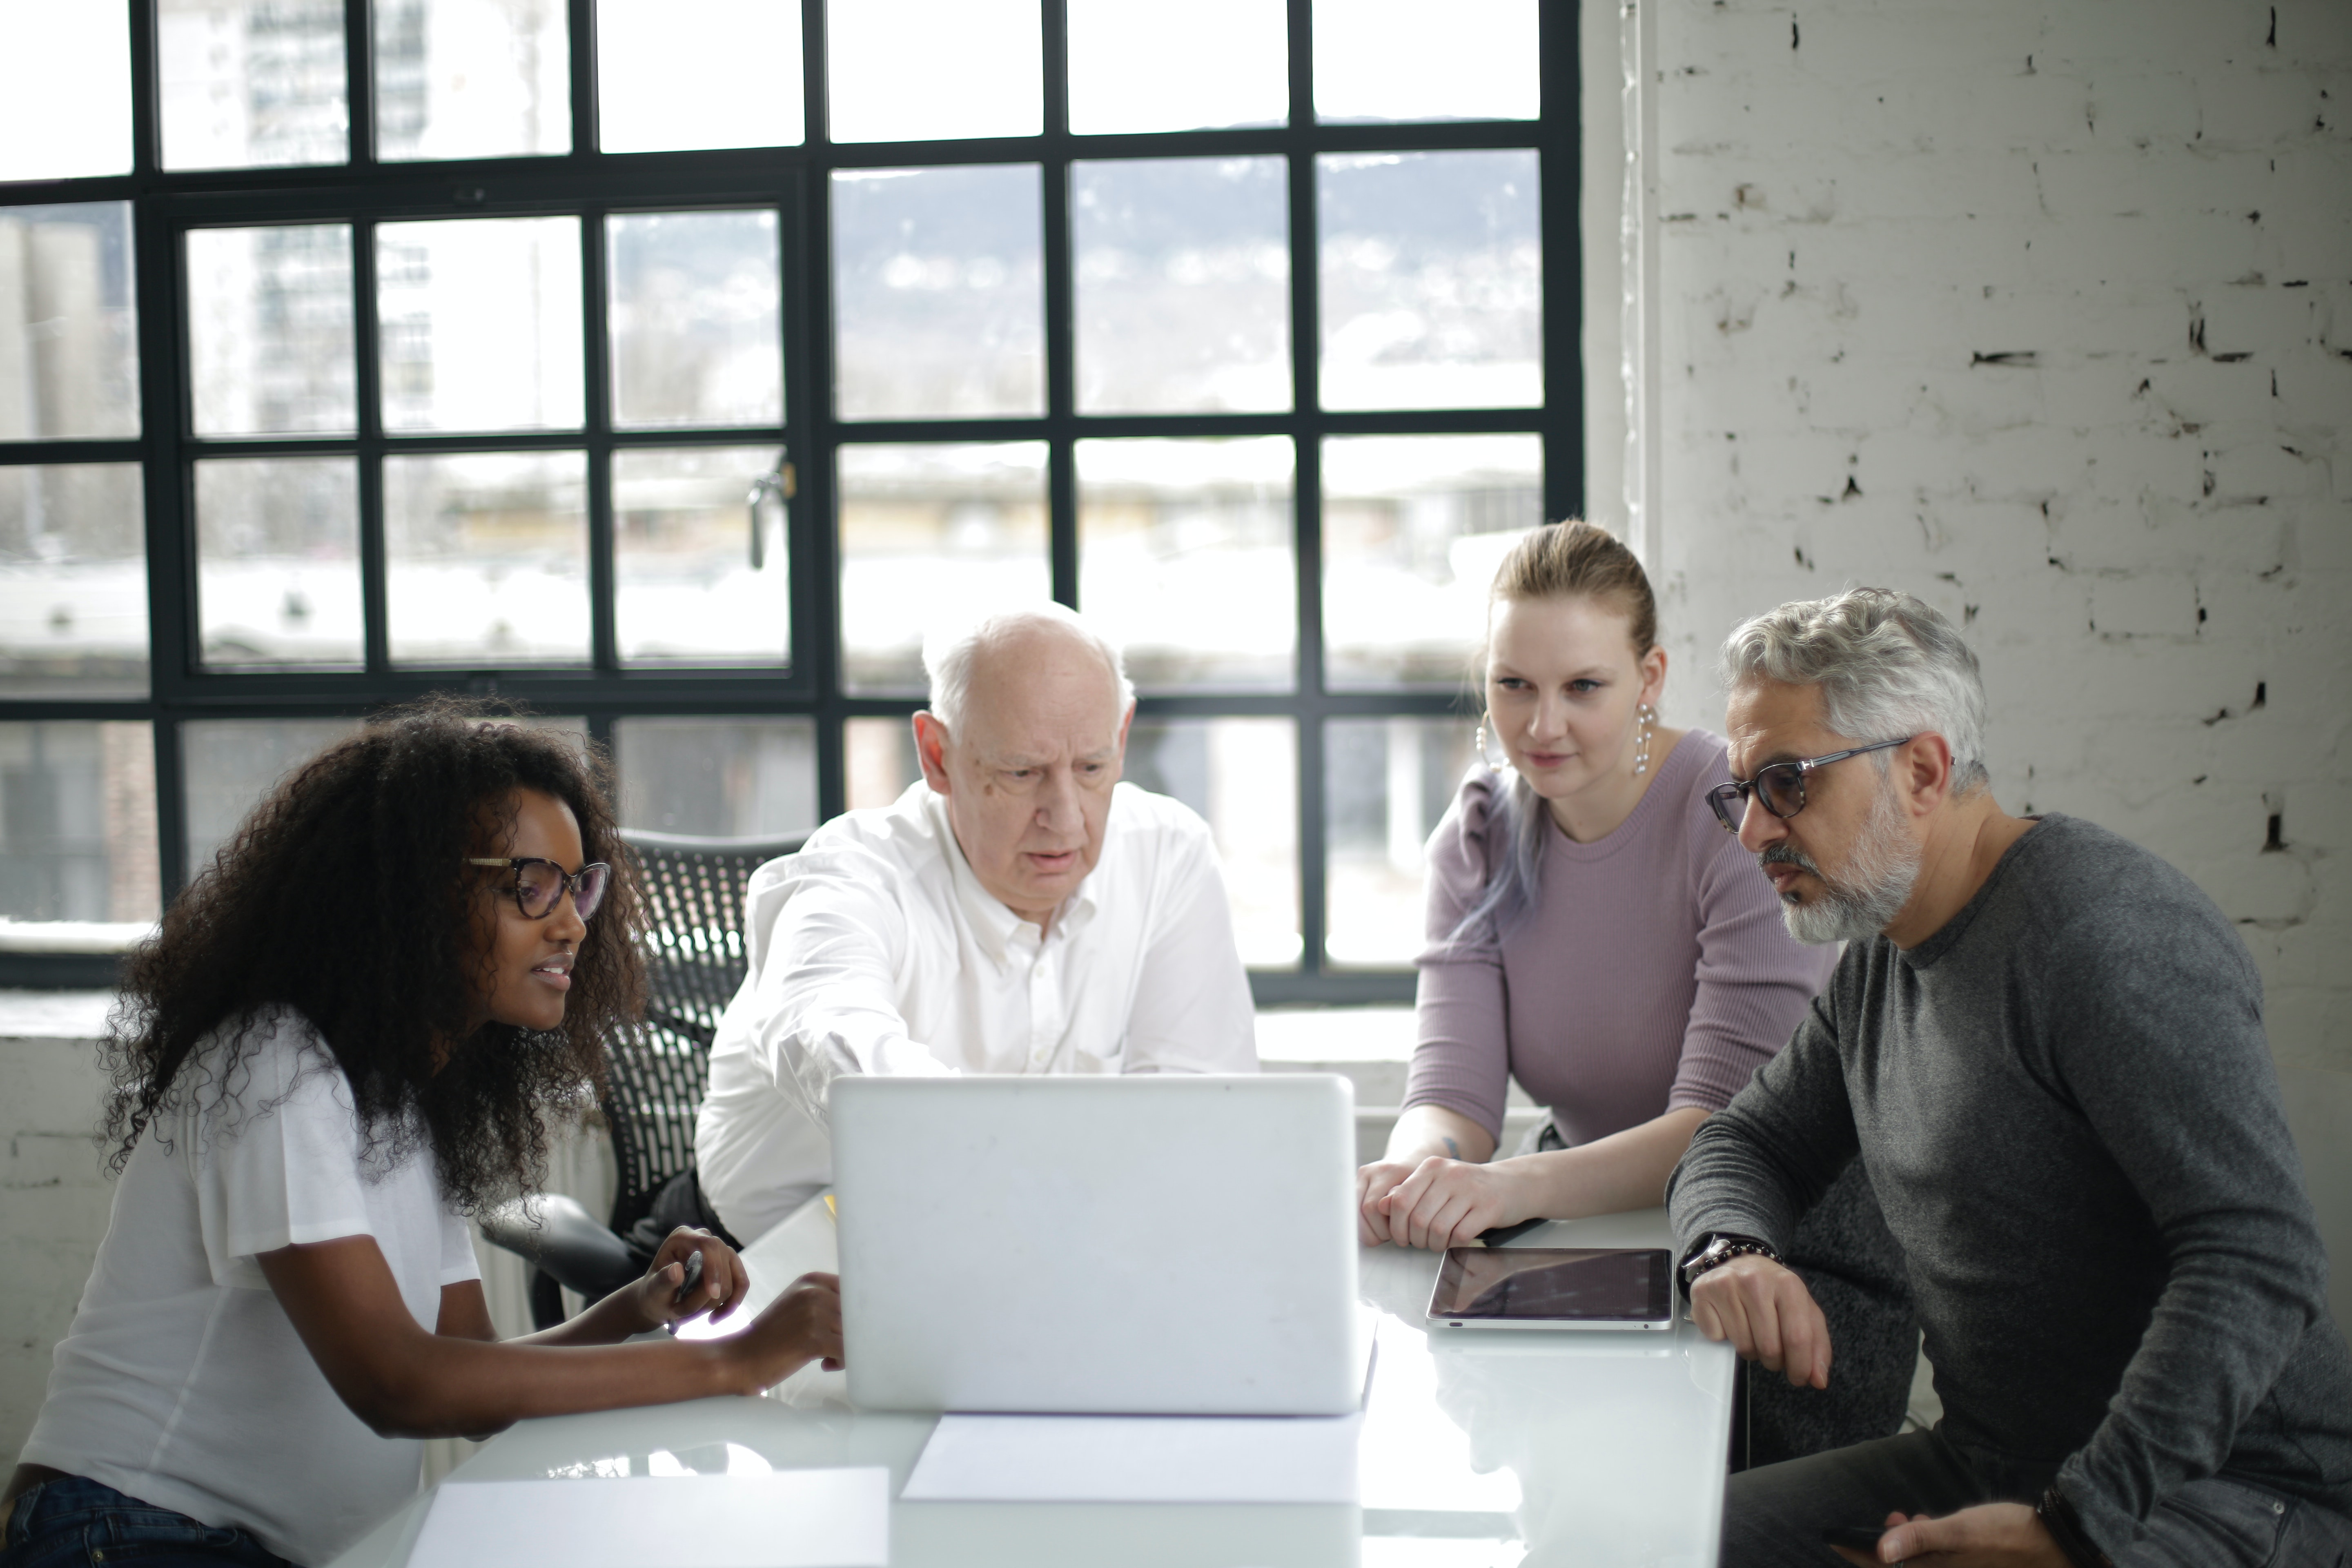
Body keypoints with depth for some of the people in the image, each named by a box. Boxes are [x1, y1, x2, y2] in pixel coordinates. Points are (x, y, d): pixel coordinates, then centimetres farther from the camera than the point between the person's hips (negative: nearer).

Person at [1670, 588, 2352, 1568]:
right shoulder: (1878, 958, 10)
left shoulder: (2105, 933, -19)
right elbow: (1745, 1142, 20)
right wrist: (1731, 1253, -5)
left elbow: (2260, 1261, -26)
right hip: (1990, 1466, 8)